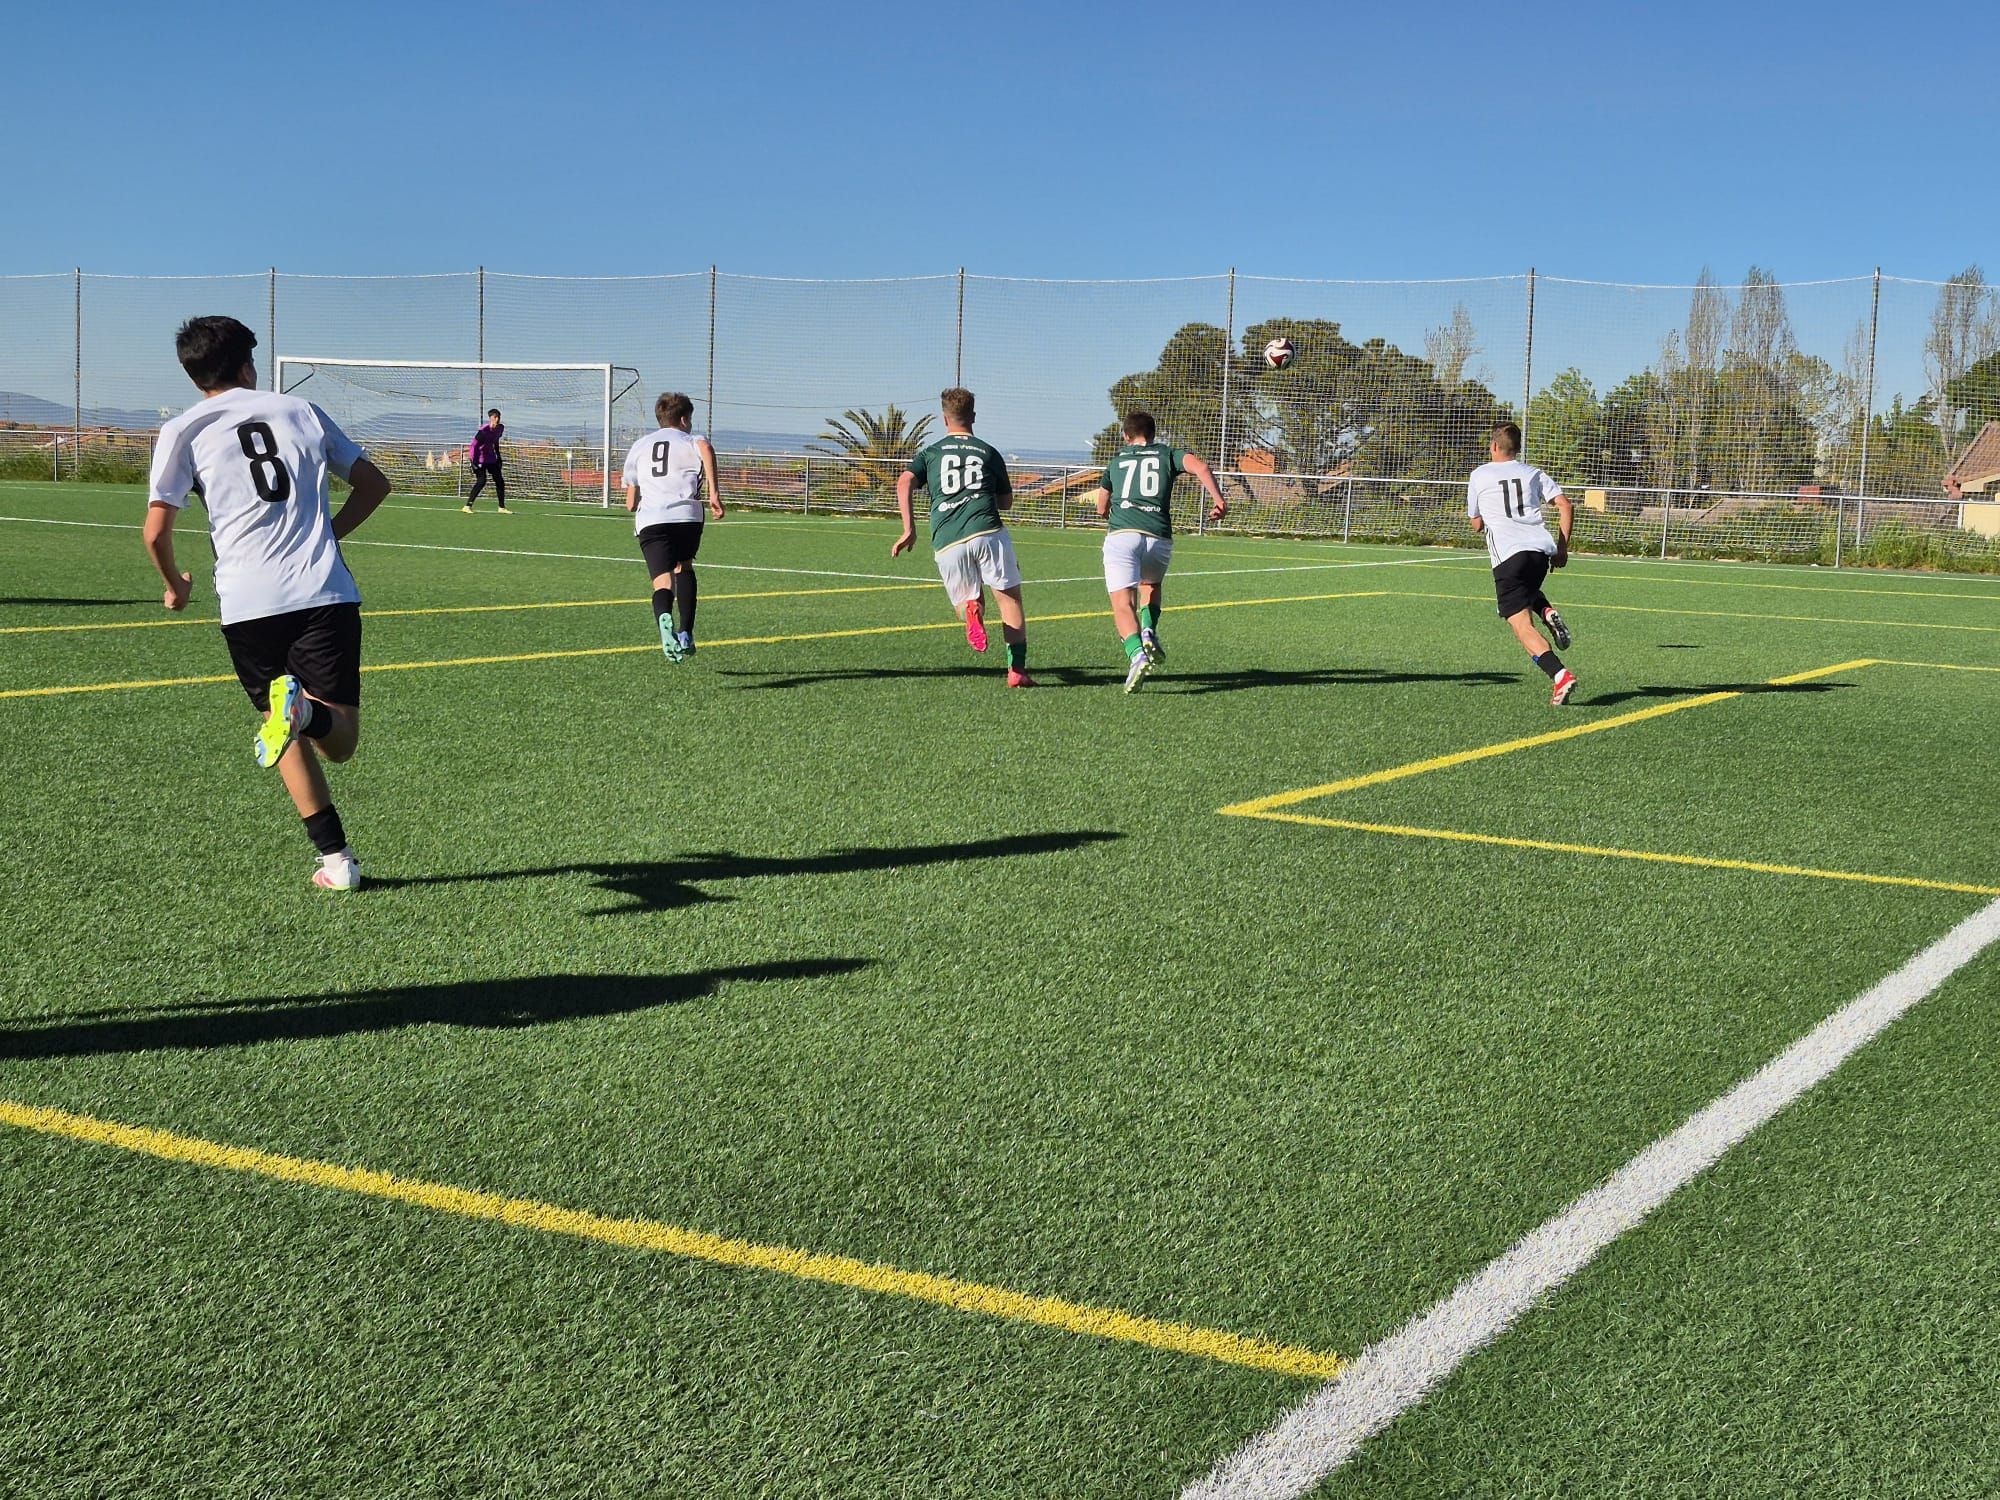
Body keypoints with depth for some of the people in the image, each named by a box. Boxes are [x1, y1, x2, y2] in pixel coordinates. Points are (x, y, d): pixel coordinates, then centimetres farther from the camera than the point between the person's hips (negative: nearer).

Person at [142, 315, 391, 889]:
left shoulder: (183, 431, 9)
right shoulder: (301, 411, 17)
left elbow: (156, 529, 1)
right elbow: (373, 484, 20)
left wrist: (175, 586, 20)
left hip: (248, 604, -1)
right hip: (326, 592, 1)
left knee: (289, 739, 14)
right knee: (339, 742, 3)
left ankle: (336, 858, 0)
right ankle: (307, 709, -32)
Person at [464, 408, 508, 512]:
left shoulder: (500, 428, -1)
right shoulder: (484, 430, -23)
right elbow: (474, 445, -20)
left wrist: (498, 455, 21)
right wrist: (474, 462, -23)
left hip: (491, 458, 8)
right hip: (480, 459, -8)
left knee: (500, 481, 8)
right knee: (481, 481, -19)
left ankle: (501, 507, 19)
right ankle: (467, 506, -16)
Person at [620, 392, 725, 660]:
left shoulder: (638, 447, 27)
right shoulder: (690, 442, 17)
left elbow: (630, 504, 27)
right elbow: (705, 448, -13)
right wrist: (713, 491, -14)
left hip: (649, 520, 1)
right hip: (687, 516, -1)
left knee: (662, 581, -10)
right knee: (684, 567, 25)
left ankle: (665, 619, -44)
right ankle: (686, 634, 17)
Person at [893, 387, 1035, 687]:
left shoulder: (930, 453, 19)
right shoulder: (988, 452, 19)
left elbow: (904, 482, 1)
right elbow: (1006, 501, 25)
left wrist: (909, 529, 0)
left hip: (946, 542, 1)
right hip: (987, 531, -1)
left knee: (969, 599, 18)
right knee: (1010, 598, 7)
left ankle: (971, 610, -20)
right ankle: (1017, 671, -2)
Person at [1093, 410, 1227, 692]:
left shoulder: (1116, 461, 24)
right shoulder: (1168, 454, 20)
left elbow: (1102, 509, 32)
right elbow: (1201, 467, -1)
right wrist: (1218, 499, -5)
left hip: (1121, 534, -1)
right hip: (1159, 537, 1)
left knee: (1123, 604, -7)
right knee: (1151, 585, 29)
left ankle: (1136, 654, -32)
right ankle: (1149, 632, 4)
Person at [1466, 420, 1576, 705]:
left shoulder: (1479, 475, 13)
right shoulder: (1533, 473, 19)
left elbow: (1477, 524, 21)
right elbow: (1566, 506, 8)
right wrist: (1563, 547, 13)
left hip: (1508, 554, -4)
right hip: (1542, 547, 4)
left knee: (1521, 625, -9)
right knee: (1528, 589, 36)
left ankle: (1559, 675, -29)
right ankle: (1546, 612, 2)